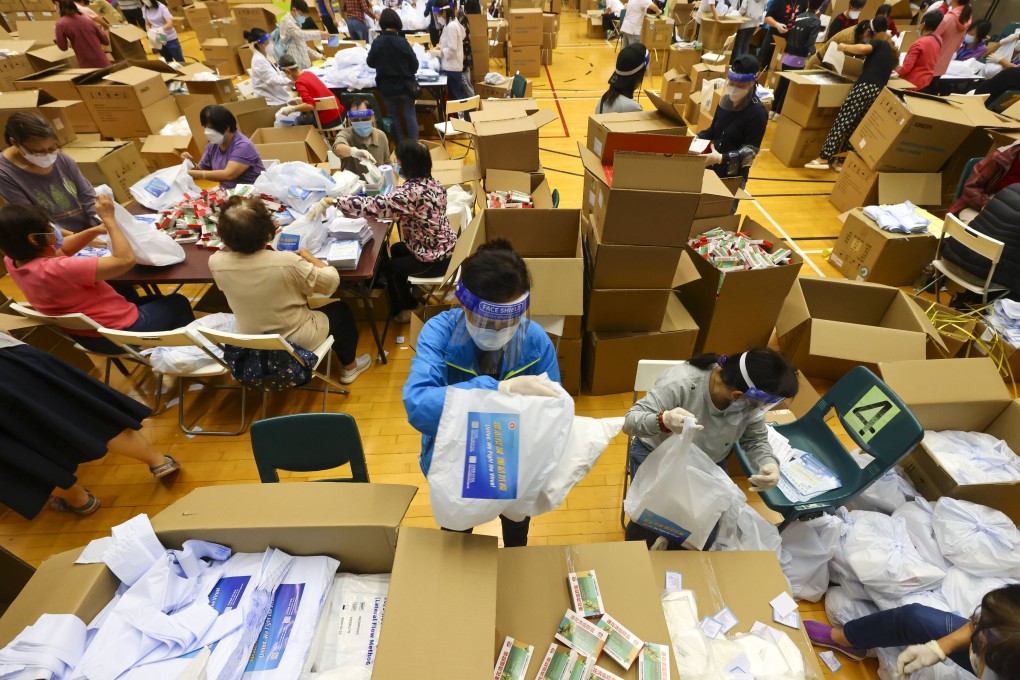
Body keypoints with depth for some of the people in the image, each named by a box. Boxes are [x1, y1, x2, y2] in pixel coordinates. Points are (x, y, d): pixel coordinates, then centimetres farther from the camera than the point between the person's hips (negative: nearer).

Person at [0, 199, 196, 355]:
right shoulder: (58, 269, -35)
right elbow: (125, 260, -33)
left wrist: (95, 230, -6)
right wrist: (109, 219, -23)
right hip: (122, 333, -9)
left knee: (156, 300, 29)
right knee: (178, 303, 16)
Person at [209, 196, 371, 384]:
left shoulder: (215, 263, -17)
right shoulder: (286, 262, -33)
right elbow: (331, 282, -17)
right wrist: (307, 255, -4)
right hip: (297, 340, -5)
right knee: (341, 310, 22)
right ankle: (349, 367, 38)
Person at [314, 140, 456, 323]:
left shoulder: (411, 192, -28)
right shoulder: (432, 182, 0)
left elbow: (373, 205, -28)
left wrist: (333, 201, -20)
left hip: (435, 259, -8)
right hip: (444, 247, 8)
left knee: (391, 268, 13)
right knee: (395, 250, 26)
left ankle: (406, 309, 35)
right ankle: (411, 298, 41)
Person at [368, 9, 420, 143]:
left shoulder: (377, 42, -8)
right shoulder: (402, 42, -12)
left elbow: (370, 63, 5)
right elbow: (415, 65, -5)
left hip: (387, 87, 2)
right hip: (405, 85, -2)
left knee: (395, 117, 13)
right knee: (410, 116, 7)